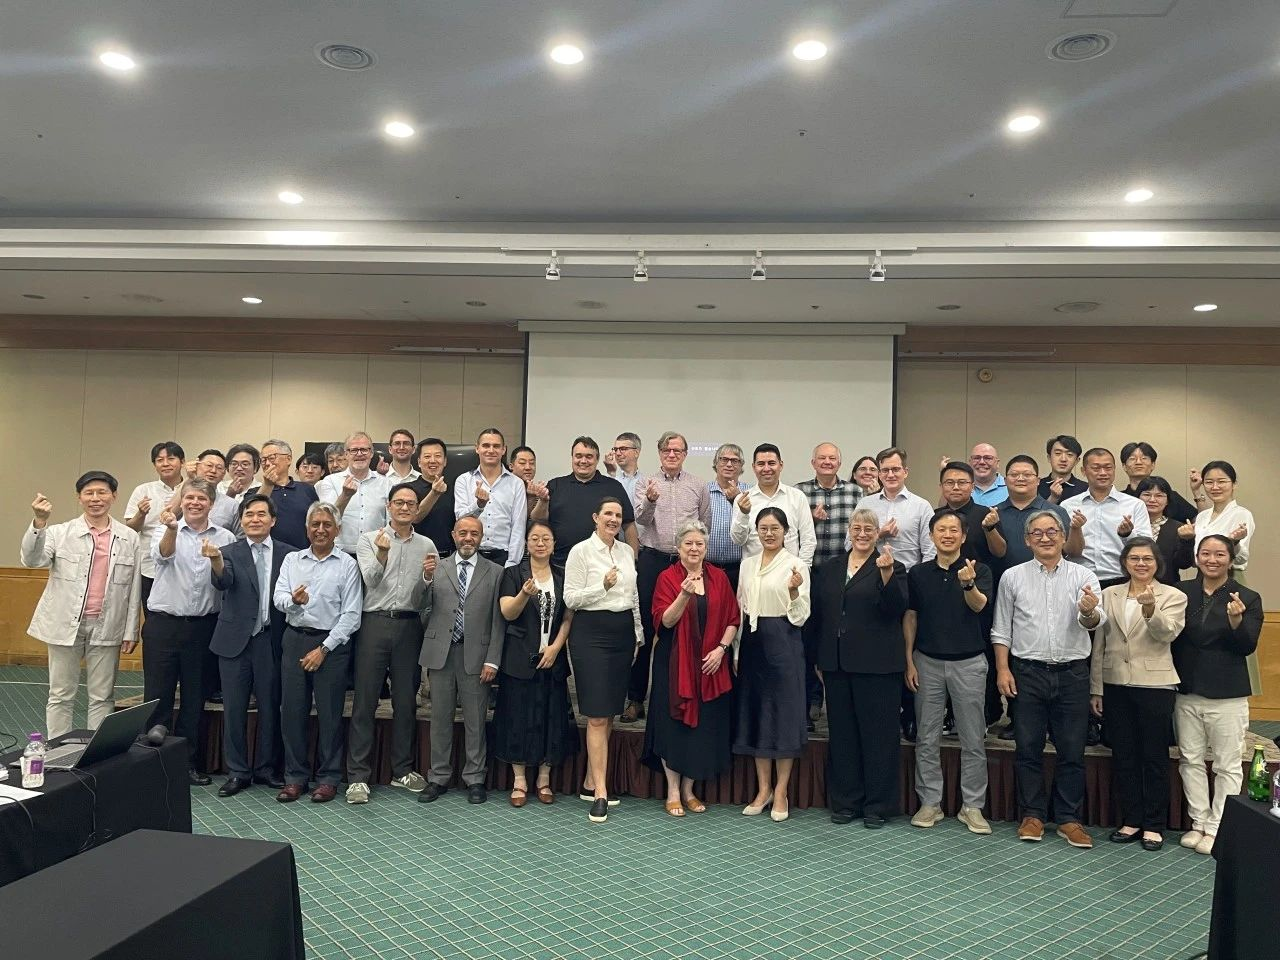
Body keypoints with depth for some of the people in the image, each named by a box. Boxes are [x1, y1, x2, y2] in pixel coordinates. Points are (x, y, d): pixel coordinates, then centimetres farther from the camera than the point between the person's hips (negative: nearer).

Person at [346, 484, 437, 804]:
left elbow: (426, 597, 7)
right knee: (365, 701, -1)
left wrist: (428, 577, -13)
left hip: (409, 625, 2)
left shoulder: (427, 546, 10)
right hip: (375, 622, -2)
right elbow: (371, 580, -9)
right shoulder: (369, 539, 4)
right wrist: (382, 554, -26)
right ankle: (358, 776, 6)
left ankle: (402, 770, 21)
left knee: (406, 701, 9)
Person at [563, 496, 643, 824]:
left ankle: (590, 783, 20)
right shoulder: (581, 551, -5)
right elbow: (570, 599, -9)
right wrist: (603, 586, -20)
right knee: (597, 716, -7)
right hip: (591, 631, -6)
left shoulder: (627, 551, 12)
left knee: (609, 713, 9)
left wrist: (637, 635, 16)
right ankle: (601, 793, -3)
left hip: (623, 631, 6)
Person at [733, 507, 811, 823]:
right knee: (755, 712, 9)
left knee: (784, 713, 0)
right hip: (752, 642, 5)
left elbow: (800, 617, -7)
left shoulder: (796, 565, -4)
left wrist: (794, 591, -25)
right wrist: (736, 650, 11)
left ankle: (781, 793, 11)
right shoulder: (747, 564, 10)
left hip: (783, 642, -5)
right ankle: (763, 789, 21)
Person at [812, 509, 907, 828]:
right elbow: (817, 613, 14)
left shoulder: (892, 568, -1)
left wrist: (886, 573, -29)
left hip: (876, 666, -5)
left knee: (878, 735, 3)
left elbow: (897, 608, -15)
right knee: (842, 734, 12)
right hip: (837, 664, 5)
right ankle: (845, 801, 23)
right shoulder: (830, 568, 12)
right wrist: (817, 659, 12)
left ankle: (878, 805, 15)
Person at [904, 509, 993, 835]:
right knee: (926, 739, 7)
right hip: (927, 662, 2)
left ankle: (972, 806, 17)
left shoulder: (979, 570, -3)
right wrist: (909, 661, 0)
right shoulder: (918, 573, 3)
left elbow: (979, 606, -20)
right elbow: (910, 617, 6)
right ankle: (930, 803, 17)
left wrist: (968, 584, -41)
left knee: (973, 740, 5)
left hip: (969, 662, -2)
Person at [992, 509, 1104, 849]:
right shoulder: (1013, 577, 2)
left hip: (1072, 672, 0)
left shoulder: (1083, 577, 1)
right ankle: (1032, 815, 19)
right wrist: (1002, 669, -3)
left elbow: (1095, 621, -13)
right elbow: (1002, 629, 5)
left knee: (1072, 750, 7)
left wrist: (1089, 612, -36)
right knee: (1028, 748, 6)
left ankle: (1068, 818, 19)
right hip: (1028, 672, 0)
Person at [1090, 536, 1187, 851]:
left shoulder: (1173, 596, 0)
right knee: (1123, 757, 9)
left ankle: (1154, 825, 17)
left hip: (1154, 685, -3)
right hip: (1116, 686, 3)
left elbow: (1167, 634, -18)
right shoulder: (1109, 595, 7)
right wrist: (1095, 689, 6)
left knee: (1155, 757, 5)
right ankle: (1131, 820, 21)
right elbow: (1099, 644, 8)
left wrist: (1150, 609, -37)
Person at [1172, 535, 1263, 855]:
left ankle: (1216, 829, 15)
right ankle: (1198, 823, 22)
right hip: (1186, 692, 3)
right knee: (1190, 760, 10)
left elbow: (1248, 647, -8)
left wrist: (1236, 620, -25)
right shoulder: (1182, 592, 2)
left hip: (1227, 696, -2)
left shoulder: (1248, 598, -3)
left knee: (1227, 766, 4)